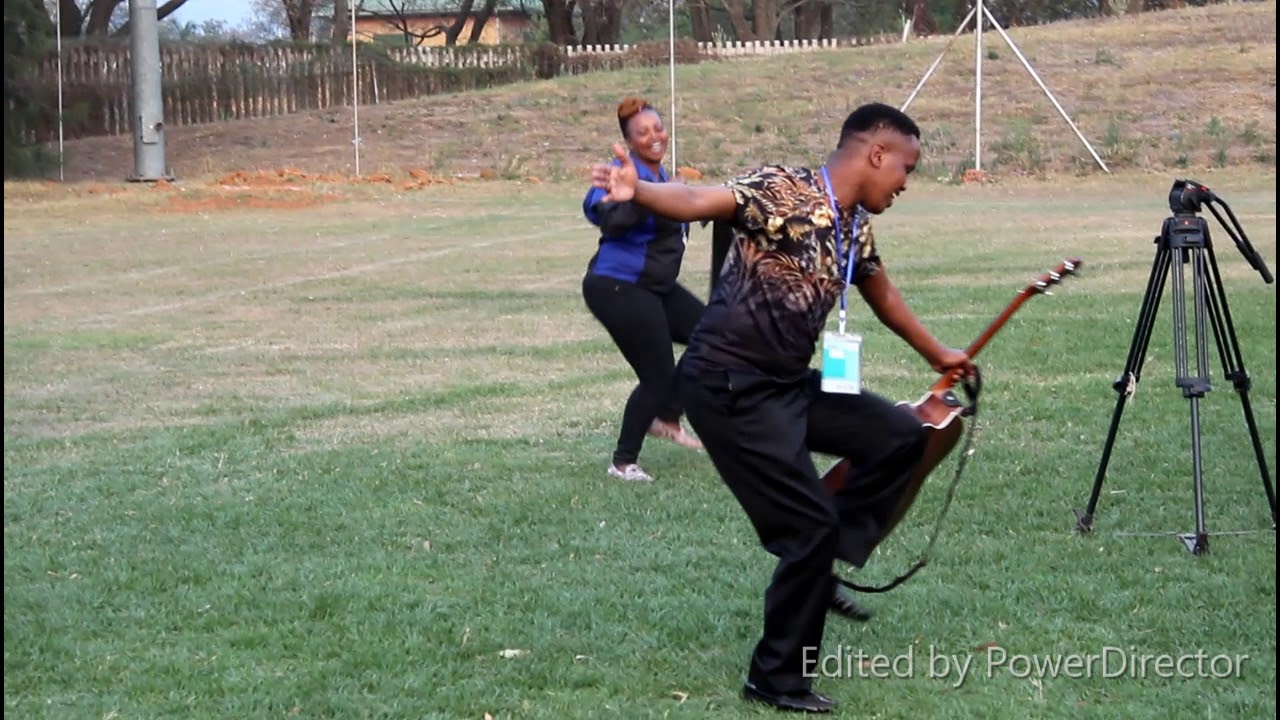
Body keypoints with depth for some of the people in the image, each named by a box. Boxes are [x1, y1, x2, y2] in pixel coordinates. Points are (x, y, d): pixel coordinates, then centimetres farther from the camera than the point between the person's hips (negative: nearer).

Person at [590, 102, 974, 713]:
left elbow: (883, 296, 31)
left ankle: (817, 567, 17)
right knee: (810, 522, -8)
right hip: (729, 386, -9)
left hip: (787, 384, 9)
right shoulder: (783, 190, -15)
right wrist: (638, 192, -53)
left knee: (901, 437, 9)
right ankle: (778, 679, 8)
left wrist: (937, 355, 45)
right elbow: (700, 202, -32)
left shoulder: (856, 228, 12)